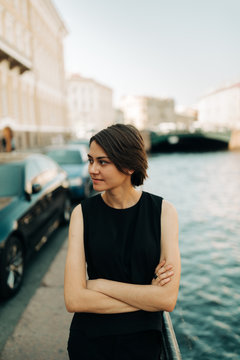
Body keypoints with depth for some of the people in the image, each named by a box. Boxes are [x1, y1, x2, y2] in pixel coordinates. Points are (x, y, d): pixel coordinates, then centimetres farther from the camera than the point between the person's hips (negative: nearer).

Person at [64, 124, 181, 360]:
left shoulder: (163, 211, -12)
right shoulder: (82, 213, -11)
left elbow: (168, 299, -17)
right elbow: (73, 299, -17)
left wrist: (100, 285, -16)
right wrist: (147, 296, -18)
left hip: (143, 341, 0)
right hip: (89, 341, 0)